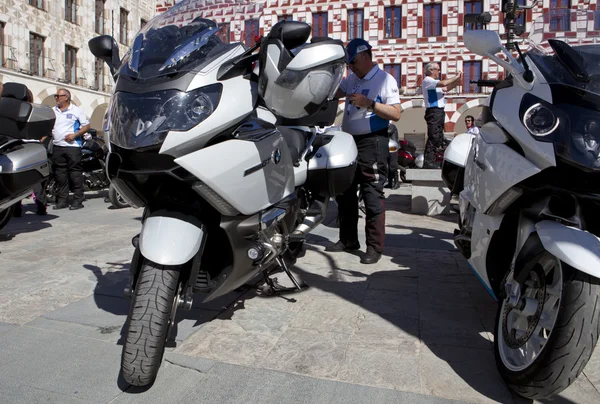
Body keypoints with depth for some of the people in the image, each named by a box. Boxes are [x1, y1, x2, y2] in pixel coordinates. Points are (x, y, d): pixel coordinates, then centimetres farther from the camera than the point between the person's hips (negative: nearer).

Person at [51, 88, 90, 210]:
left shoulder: (76, 110, 2)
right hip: (57, 146, 6)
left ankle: (78, 200, -2)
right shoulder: (53, 111, 17)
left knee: (75, 173, -5)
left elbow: (86, 126, -1)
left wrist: (75, 135, -12)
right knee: (60, 174, 7)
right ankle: (62, 200, 14)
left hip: (72, 146, -5)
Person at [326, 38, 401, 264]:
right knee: (344, 193, 11)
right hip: (348, 141, 8)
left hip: (372, 143, -8)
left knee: (373, 196, -6)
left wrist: (369, 103, -20)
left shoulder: (385, 80, -4)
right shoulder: (352, 80, 17)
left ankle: (375, 247, 2)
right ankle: (348, 240, 24)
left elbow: (396, 114, -11)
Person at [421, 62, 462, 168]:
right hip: (433, 111, -10)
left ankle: (432, 161, 15)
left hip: (440, 112, 10)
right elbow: (443, 83, -20)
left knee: (439, 138, 11)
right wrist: (456, 77, -8)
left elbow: (446, 89, 18)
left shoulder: (434, 82, 24)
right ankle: (428, 162, -15)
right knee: (433, 137, -14)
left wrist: (457, 81, 8)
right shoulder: (427, 80, -7)